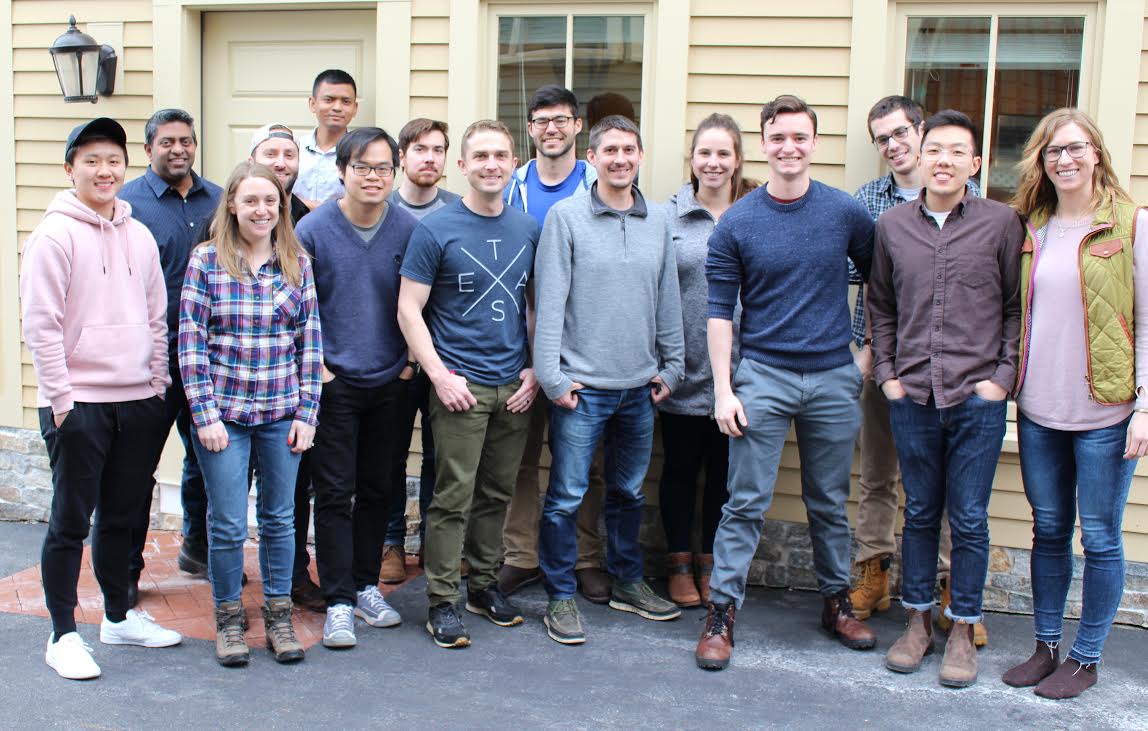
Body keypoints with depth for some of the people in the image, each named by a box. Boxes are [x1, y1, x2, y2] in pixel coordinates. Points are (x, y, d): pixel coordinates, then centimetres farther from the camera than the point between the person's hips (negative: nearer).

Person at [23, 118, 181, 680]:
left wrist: (159, 382, 9)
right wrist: (62, 398, -13)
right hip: (78, 403, -5)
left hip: (140, 402, 6)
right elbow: (39, 325, -10)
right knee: (71, 520, 2)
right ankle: (63, 635, 13)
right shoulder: (55, 234, -7)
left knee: (122, 516, 15)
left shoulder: (139, 235, 10)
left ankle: (119, 617, 29)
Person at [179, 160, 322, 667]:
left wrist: (306, 411, 0)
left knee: (280, 518, 11)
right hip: (223, 412, -2)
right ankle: (228, 618, 22)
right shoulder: (206, 260, -3)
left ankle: (278, 613, 26)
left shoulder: (297, 262, 4)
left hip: (282, 413, 2)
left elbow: (310, 339, 5)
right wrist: (205, 413, -9)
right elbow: (191, 341, -4)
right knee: (228, 524, 3)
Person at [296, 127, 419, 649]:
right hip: (334, 382, -2)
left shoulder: (409, 229, -1)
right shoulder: (313, 229, -6)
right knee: (334, 492, -1)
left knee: (378, 489, 11)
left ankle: (366, 586, 25)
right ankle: (338, 600, 7)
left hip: (390, 381, 2)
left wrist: (412, 361, 4)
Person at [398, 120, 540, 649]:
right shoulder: (436, 229, -6)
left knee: (497, 494, 13)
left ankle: (485, 584, 28)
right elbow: (409, 311, -6)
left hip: (514, 387, 5)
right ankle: (442, 601, 9)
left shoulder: (528, 230, 8)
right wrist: (440, 375, -13)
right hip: (460, 386, -4)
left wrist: (534, 368, 5)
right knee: (453, 497, -2)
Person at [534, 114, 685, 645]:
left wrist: (671, 366, 12)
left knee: (629, 492, 16)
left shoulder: (657, 222, 8)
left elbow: (668, 301, 14)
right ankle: (561, 596, 13)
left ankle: (627, 582, 31)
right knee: (567, 497, 0)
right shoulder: (566, 216, -5)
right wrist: (551, 375, -12)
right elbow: (549, 302, -8)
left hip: (640, 386, 5)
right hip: (582, 385, -4)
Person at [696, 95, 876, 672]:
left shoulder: (846, 213, 1)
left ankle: (837, 601, 29)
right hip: (762, 376, -2)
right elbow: (720, 312, -2)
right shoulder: (736, 223, -3)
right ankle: (721, 612, 7)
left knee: (830, 503, 14)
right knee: (746, 503, -1)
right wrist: (723, 390, -7)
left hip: (833, 379, 2)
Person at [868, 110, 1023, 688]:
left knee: (969, 521, 5)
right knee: (920, 513, 12)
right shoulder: (891, 225, 6)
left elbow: (1018, 307, 3)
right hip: (911, 397, 2)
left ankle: (962, 630, 19)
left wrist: (1002, 376, -5)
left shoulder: (1001, 223, -1)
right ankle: (918, 621, 25)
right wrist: (886, 374, 6)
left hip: (977, 399, -2)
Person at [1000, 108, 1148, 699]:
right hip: (1038, 410, 4)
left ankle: (1086, 658, 19)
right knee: (1048, 530, 14)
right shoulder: (1031, 229, 9)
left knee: (1099, 538, 5)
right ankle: (1046, 646, 27)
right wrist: (1006, 379, 8)